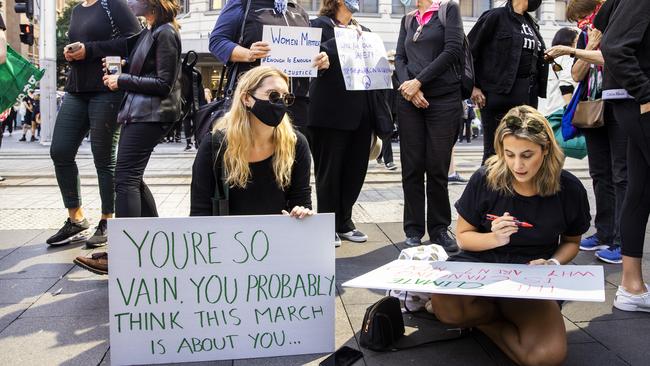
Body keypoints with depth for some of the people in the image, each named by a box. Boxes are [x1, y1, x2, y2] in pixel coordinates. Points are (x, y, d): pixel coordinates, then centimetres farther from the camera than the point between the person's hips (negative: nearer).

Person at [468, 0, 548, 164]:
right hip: (498, 94, -7)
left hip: (528, 96, 7)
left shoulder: (531, 24, 18)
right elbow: (470, 50, -6)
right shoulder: (495, 16, -3)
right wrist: (473, 86, -10)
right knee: (494, 151, -4)